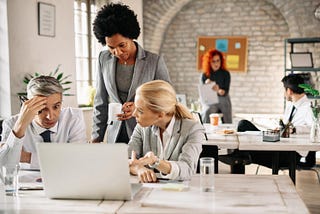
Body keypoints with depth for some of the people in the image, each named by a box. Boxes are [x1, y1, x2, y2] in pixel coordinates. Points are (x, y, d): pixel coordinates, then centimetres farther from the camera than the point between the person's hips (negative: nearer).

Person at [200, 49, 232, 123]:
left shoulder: (226, 74, -3)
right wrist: (206, 85, -22)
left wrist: (219, 91, -34)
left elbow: (226, 92, -11)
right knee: (206, 112, -32)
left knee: (228, 126, -13)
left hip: (223, 101, 0)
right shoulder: (205, 75, -1)